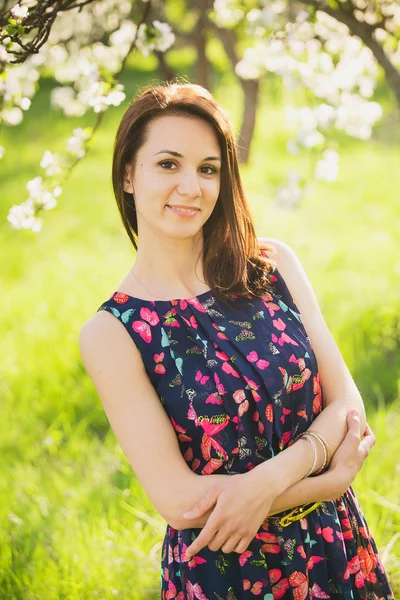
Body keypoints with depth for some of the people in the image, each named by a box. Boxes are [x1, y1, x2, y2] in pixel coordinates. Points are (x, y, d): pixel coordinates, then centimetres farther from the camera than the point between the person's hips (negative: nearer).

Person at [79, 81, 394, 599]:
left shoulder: (273, 264, -3)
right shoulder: (110, 333, -13)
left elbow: (346, 401, -5)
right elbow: (177, 499, -17)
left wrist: (270, 480, -22)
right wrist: (333, 475, -15)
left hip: (338, 550, 3)